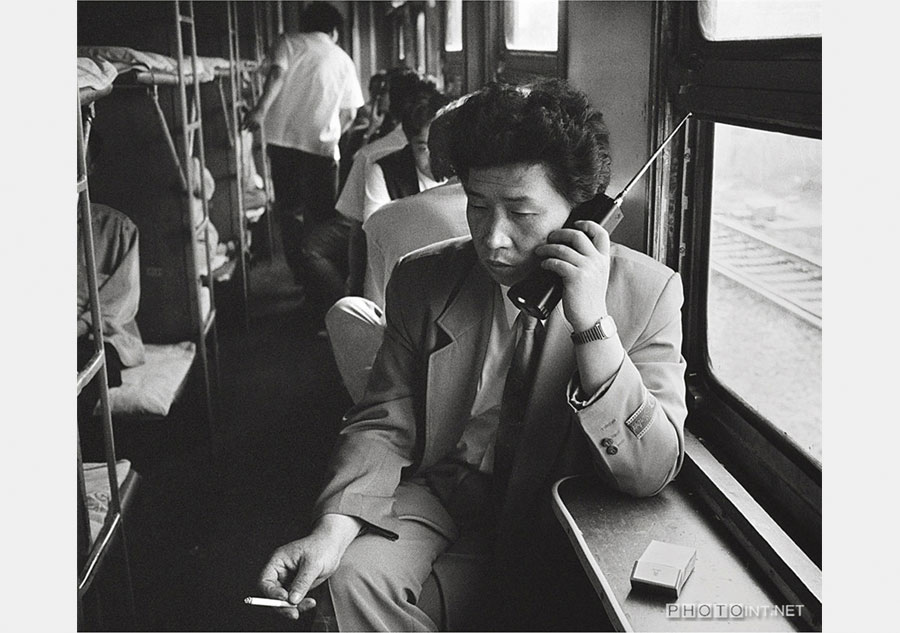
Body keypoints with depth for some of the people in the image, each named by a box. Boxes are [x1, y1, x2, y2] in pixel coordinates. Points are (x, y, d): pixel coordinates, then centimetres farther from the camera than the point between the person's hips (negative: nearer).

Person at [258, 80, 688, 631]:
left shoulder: (646, 291, -13)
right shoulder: (423, 281, -5)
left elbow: (653, 473, -18)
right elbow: (385, 424, -2)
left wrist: (593, 325, -30)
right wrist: (333, 528, -21)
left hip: (553, 522, -1)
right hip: (436, 496, 2)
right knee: (354, 575, -25)